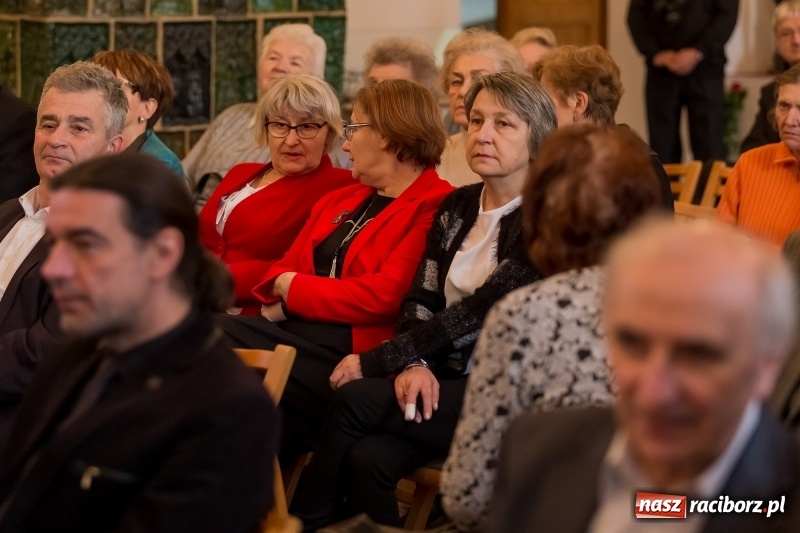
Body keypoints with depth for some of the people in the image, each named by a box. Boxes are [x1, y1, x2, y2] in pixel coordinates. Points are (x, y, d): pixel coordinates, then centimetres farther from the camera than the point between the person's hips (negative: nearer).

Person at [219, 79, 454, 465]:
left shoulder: (435, 208, -6)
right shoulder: (341, 200, 23)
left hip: (354, 350, -8)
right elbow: (287, 266, 21)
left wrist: (294, 288, -5)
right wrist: (282, 287, -5)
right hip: (296, 329, 8)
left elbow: (384, 296, -15)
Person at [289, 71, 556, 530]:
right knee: (367, 458, -26)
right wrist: (414, 364, -14)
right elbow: (421, 299, 8)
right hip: (444, 383, 5)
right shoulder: (456, 208, 11)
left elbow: (476, 314, -16)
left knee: (354, 401, -22)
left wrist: (373, 361, -15)